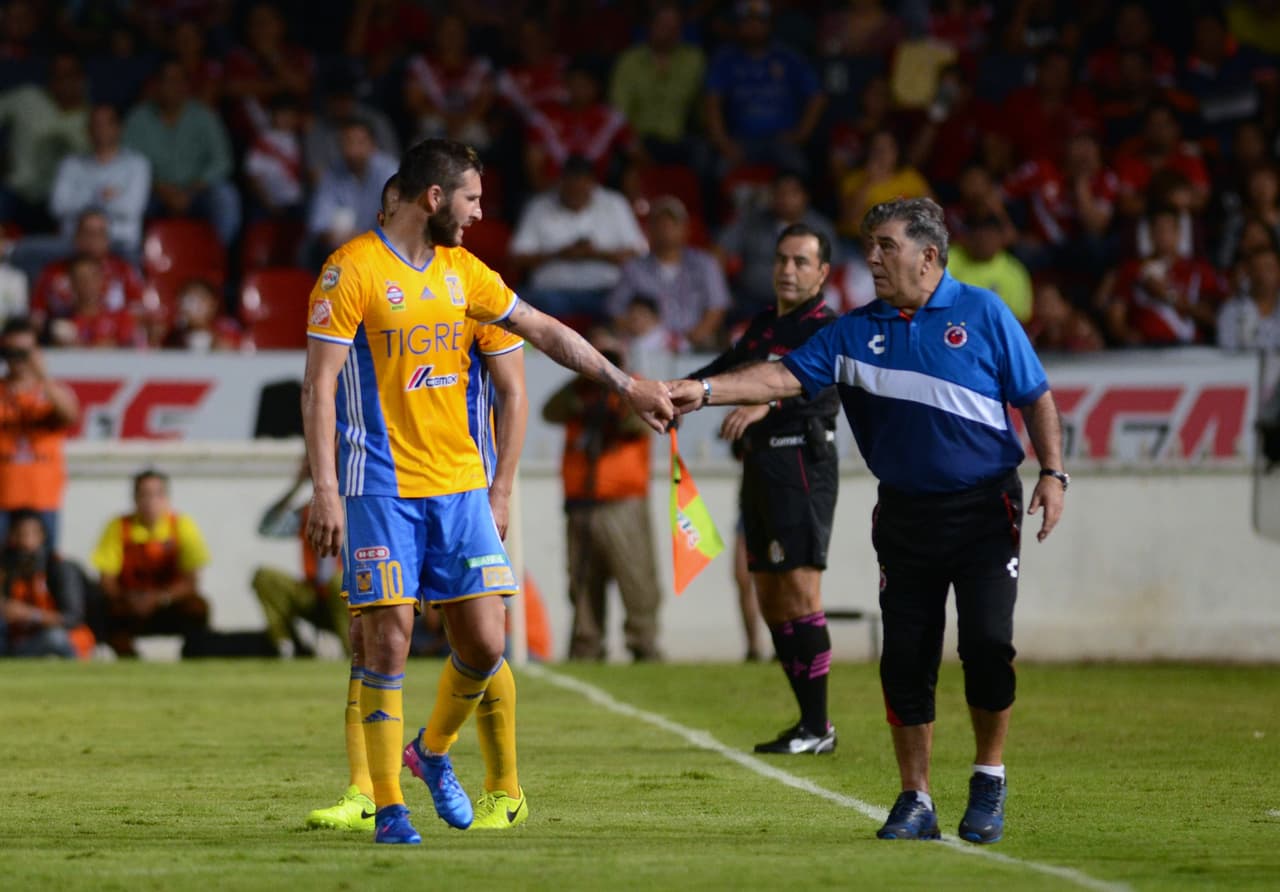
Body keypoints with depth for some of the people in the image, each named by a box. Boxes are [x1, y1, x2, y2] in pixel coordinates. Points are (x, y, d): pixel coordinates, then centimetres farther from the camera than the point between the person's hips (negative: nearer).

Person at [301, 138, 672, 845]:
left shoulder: (462, 272, 11)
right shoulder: (352, 269, -8)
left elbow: (545, 332, 23)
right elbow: (318, 387, -10)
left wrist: (628, 385, 23)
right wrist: (325, 489, -17)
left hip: (458, 486, 6)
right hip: (380, 487, -6)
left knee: (485, 641, 1)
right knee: (389, 639, -7)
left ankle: (433, 752, 27)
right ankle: (389, 807, 3)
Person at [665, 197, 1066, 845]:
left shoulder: (982, 314, 0)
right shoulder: (857, 332, 7)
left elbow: (1036, 397, 4)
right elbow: (786, 376, -2)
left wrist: (1053, 473, -7)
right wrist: (704, 391, -14)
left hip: (985, 508, -3)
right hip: (905, 514, 3)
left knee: (987, 643, -13)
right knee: (904, 658, -1)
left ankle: (989, 784, 6)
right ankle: (915, 802, 9)